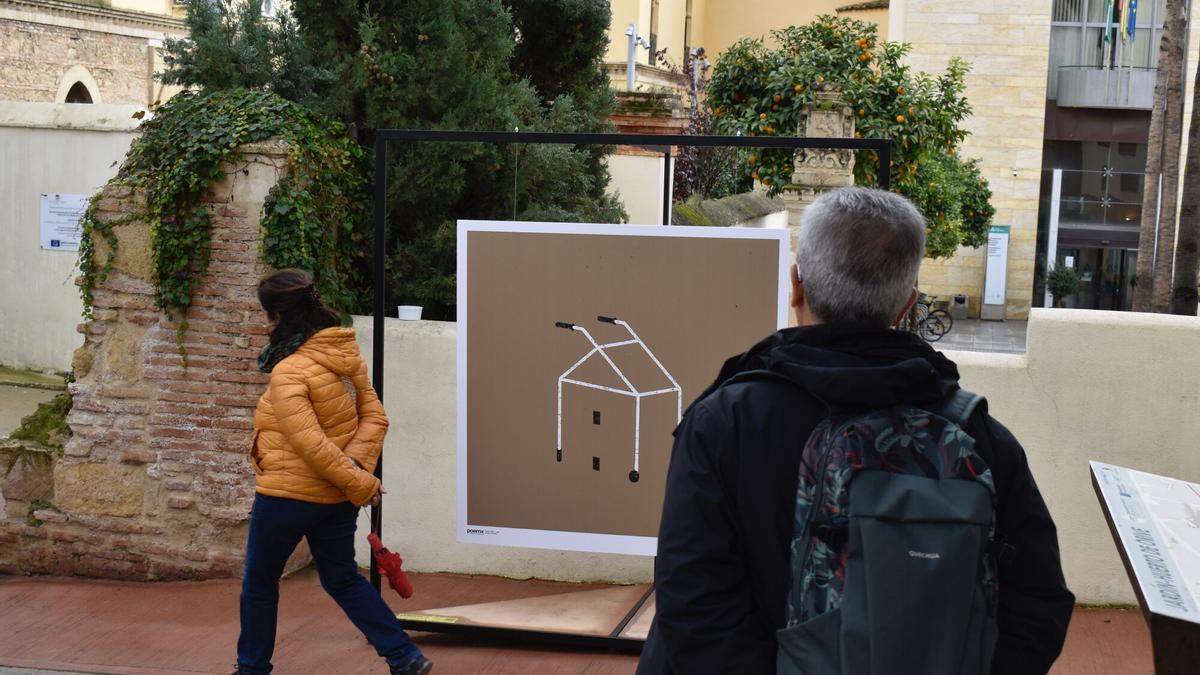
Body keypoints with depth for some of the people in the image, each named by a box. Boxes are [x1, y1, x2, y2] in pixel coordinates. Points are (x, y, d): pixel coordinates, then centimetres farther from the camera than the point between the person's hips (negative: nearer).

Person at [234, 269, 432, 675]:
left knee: (259, 582, 14)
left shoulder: (288, 372, -21)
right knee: (342, 579, 18)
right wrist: (358, 465, -11)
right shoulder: (345, 354, 1)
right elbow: (375, 417, 1)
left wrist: (360, 483, -18)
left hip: (288, 494, -7)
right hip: (337, 498, 7)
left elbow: (311, 445, -26)